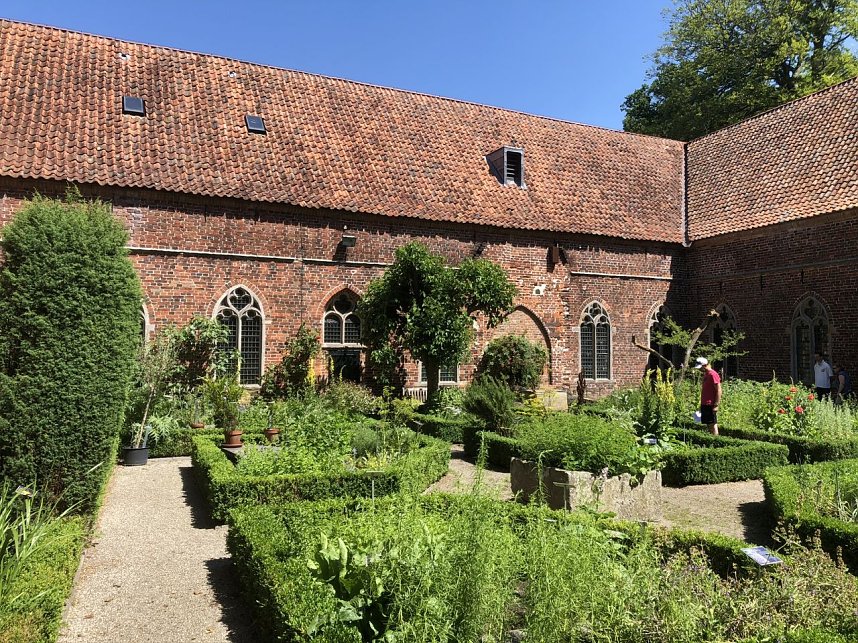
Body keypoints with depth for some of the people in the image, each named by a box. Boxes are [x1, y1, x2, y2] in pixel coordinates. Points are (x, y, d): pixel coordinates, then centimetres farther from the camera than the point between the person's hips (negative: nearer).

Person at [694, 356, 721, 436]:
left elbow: (718, 390, -16)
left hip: (710, 404, -9)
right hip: (704, 404, 9)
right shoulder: (705, 374, 14)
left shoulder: (713, 374, -14)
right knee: (708, 424, 11)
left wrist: (716, 405, -18)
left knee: (712, 424, -4)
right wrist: (702, 404, 19)